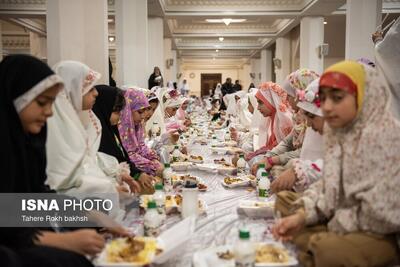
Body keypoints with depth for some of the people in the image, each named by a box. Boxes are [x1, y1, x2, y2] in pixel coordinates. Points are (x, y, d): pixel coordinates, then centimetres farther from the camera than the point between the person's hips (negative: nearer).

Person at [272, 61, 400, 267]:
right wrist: (302, 214, -10)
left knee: (325, 249, -33)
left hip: (381, 233, -9)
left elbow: (379, 213, -26)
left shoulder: (383, 135, -22)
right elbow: (330, 184, 6)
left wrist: (336, 223, -11)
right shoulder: (339, 130, 4)